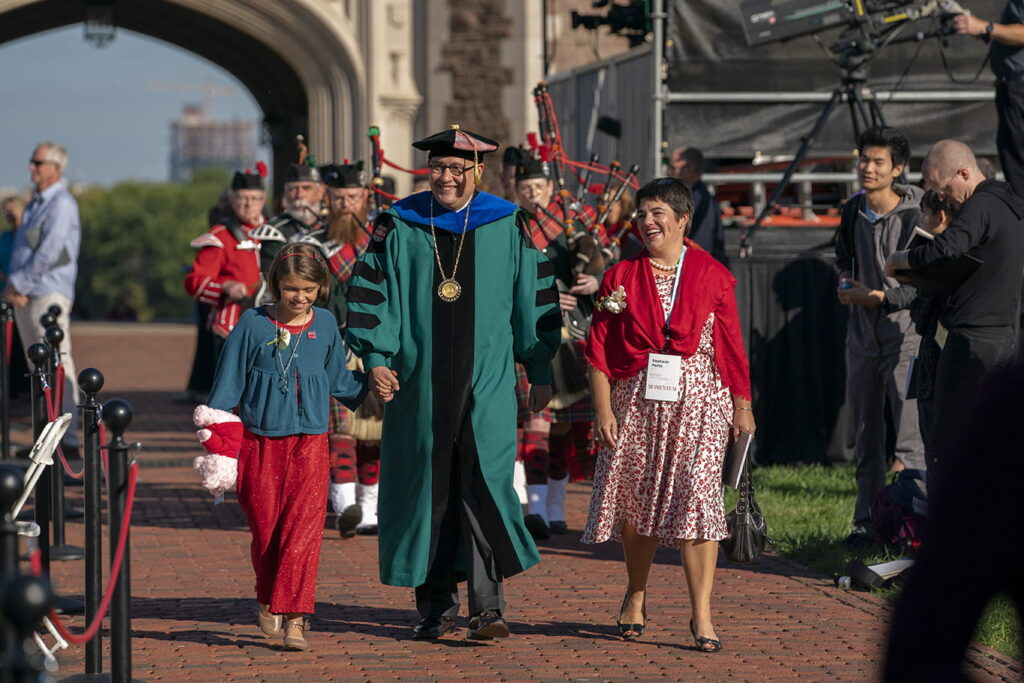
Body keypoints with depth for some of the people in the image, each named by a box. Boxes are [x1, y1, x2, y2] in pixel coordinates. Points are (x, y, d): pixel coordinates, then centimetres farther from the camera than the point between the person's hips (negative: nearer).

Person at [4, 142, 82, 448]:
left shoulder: (62, 204, -10)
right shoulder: (34, 205, 19)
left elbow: (48, 254, -17)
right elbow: (21, 249, 17)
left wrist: (18, 284, -11)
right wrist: (14, 287, 0)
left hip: (49, 294, -9)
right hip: (25, 297, 9)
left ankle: (67, 438, -14)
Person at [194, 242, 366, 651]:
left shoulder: (325, 325, 6)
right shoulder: (253, 324, -2)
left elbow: (338, 380, 19)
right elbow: (228, 383, 3)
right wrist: (217, 439, 0)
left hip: (309, 441, 1)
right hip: (259, 441, -1)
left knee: (303, 529, -10)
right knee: (265, 528, 5)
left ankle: (294, 617, -12)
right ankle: (267, 601, 29)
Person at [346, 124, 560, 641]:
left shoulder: (507, 227, 4)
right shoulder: (399, 226, 5)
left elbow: (534, 298, 9)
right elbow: (369, 290, 5)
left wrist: (539, 370, 9)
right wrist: (375, 358, -7)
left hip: (487, 385, -1)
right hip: (420, 385, 1)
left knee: (487, 487, -12)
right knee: (427, 489, 5)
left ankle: (487, 606, -13)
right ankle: (436, 604, 14)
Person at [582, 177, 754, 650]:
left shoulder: (711, 275, 4)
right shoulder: (621, 278, 7)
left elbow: (732, 346, 5)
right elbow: (599, 351, 4)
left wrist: (742, 407, 3)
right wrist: (603, 410, -5)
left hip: (698, 401, -2)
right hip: (636, 401, 2)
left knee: (697, 497, -12)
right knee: (635, 501, 8)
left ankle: (702, 616, -12)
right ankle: (636, 597, 29)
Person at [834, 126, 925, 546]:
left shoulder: (915, 217, -13)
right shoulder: (853, 212, 8)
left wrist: (878, 298, -17)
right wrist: (845, 279, 9)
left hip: (904, 335, -7)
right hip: (862, 335, 7)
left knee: (909, 438, -10)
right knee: (866, 435, 12)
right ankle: (867, 521, 19)